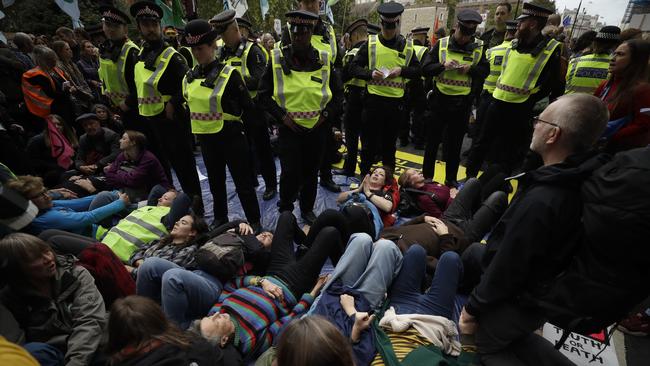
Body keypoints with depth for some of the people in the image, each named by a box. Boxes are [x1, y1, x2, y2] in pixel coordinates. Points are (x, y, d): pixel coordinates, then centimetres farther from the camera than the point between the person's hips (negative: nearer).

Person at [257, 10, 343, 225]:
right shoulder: (277, 59, -4)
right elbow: (264, 94, 0)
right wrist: (282, 115, -11)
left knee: (311, 171, 12)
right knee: (290, 172, -4)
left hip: (317, 127, 2)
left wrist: (326, 114, -4)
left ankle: (307, 209, 33)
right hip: (289, 127, -2)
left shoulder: (324, 60, 0)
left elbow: (338, 93, 9)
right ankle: (285, 210, 22)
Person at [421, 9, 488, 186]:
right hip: (440, 99, -1)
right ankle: (427, 176, 22)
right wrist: (443, 66, -21)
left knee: (455, 142, 11)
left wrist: (470, 69, -13)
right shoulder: (441, 44, -2)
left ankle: (451, 179, 25)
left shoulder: (479, 47, 3)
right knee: (433, 139, 7)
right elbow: (425, 69, -5)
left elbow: (485, 71, 6)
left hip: (463, 103, 1)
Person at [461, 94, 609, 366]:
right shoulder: (583, 180, -10)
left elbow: (507, 267, -27)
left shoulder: (540, 201, -38)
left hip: (516, 301, -8)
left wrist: (474, 305, -11)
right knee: (514, 337, 34)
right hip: (550, 292, 8)